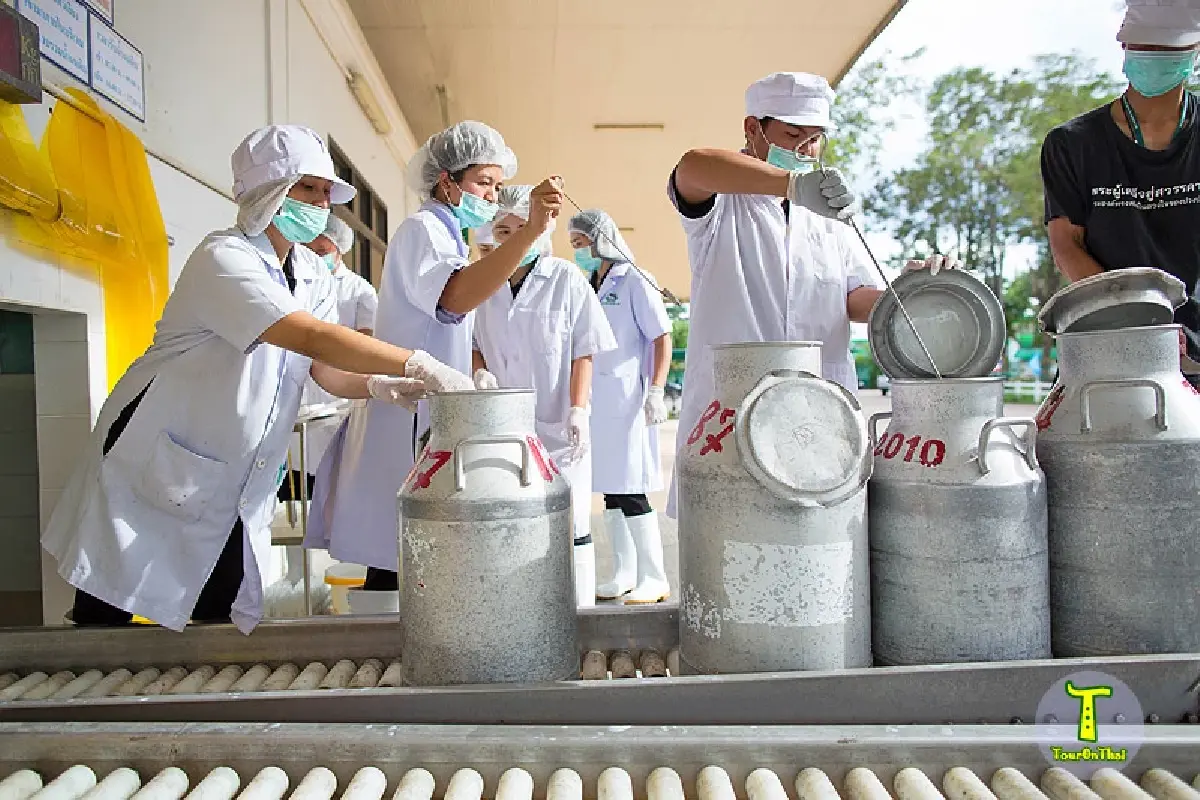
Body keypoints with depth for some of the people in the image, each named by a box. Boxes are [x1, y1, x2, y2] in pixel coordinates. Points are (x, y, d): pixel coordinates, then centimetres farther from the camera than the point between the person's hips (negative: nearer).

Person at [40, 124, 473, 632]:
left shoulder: (312, 274, 5)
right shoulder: (224, 259, -20)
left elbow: (324, 370, -2)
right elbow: (314, 338, -33)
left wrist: (378, 387, -23)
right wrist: (420, 366, -36)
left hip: (235, 489, 7)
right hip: (156, 470, -6)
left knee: (224, 619, 11)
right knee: (105, 620, 5)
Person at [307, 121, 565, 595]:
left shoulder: (446, 236, 23)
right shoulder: (421, 229, -10)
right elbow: (455, 297, -32)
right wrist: (531, 231, -41)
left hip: (433, 420, 10)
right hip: (410, 422, -10)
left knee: (403, 558, 13)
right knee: (395, 560, -8)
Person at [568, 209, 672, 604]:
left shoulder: (633, 282, -4)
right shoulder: (588, 287, 18)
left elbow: (663, 338, -9)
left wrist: (656, 392, -18)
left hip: (626, 402, -8)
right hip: (595, 404, 8)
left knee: (630, 493, -8)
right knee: (609, 491, 11)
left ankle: (654, 579, 2)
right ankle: (624, 574, 21)